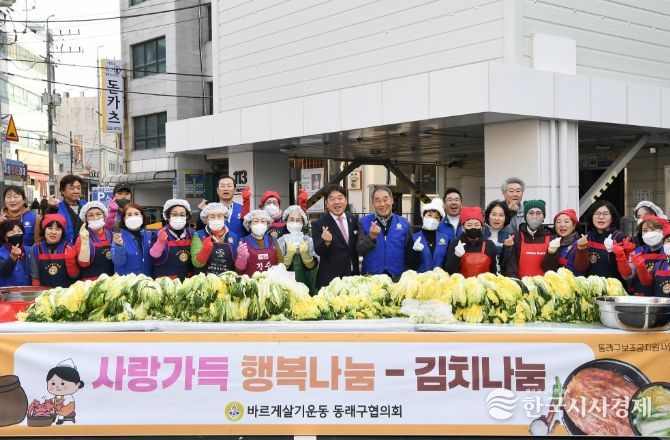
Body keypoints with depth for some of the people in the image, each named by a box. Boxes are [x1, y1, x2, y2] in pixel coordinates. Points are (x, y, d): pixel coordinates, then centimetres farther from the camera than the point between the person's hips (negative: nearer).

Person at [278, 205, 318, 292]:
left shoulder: (309, 240, 1)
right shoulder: (280, 241, -3)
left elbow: (312, 265, -4)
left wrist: (305, 254, -20)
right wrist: (289, 254, -21)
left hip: (306, 284, 1)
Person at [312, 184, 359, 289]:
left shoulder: (354, 220, 6)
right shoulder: (318, 224, -8)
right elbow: (318, 252, -13)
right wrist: (326, 241, -33)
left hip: (353, 276, 4)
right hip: (329, 279, -4)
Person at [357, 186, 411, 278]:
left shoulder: (404, 223, 3)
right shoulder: (364, 222, 0)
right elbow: (359, 251, -6)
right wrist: (371, 237, -22)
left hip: (398, 277, 1)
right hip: (371, 277, -1)